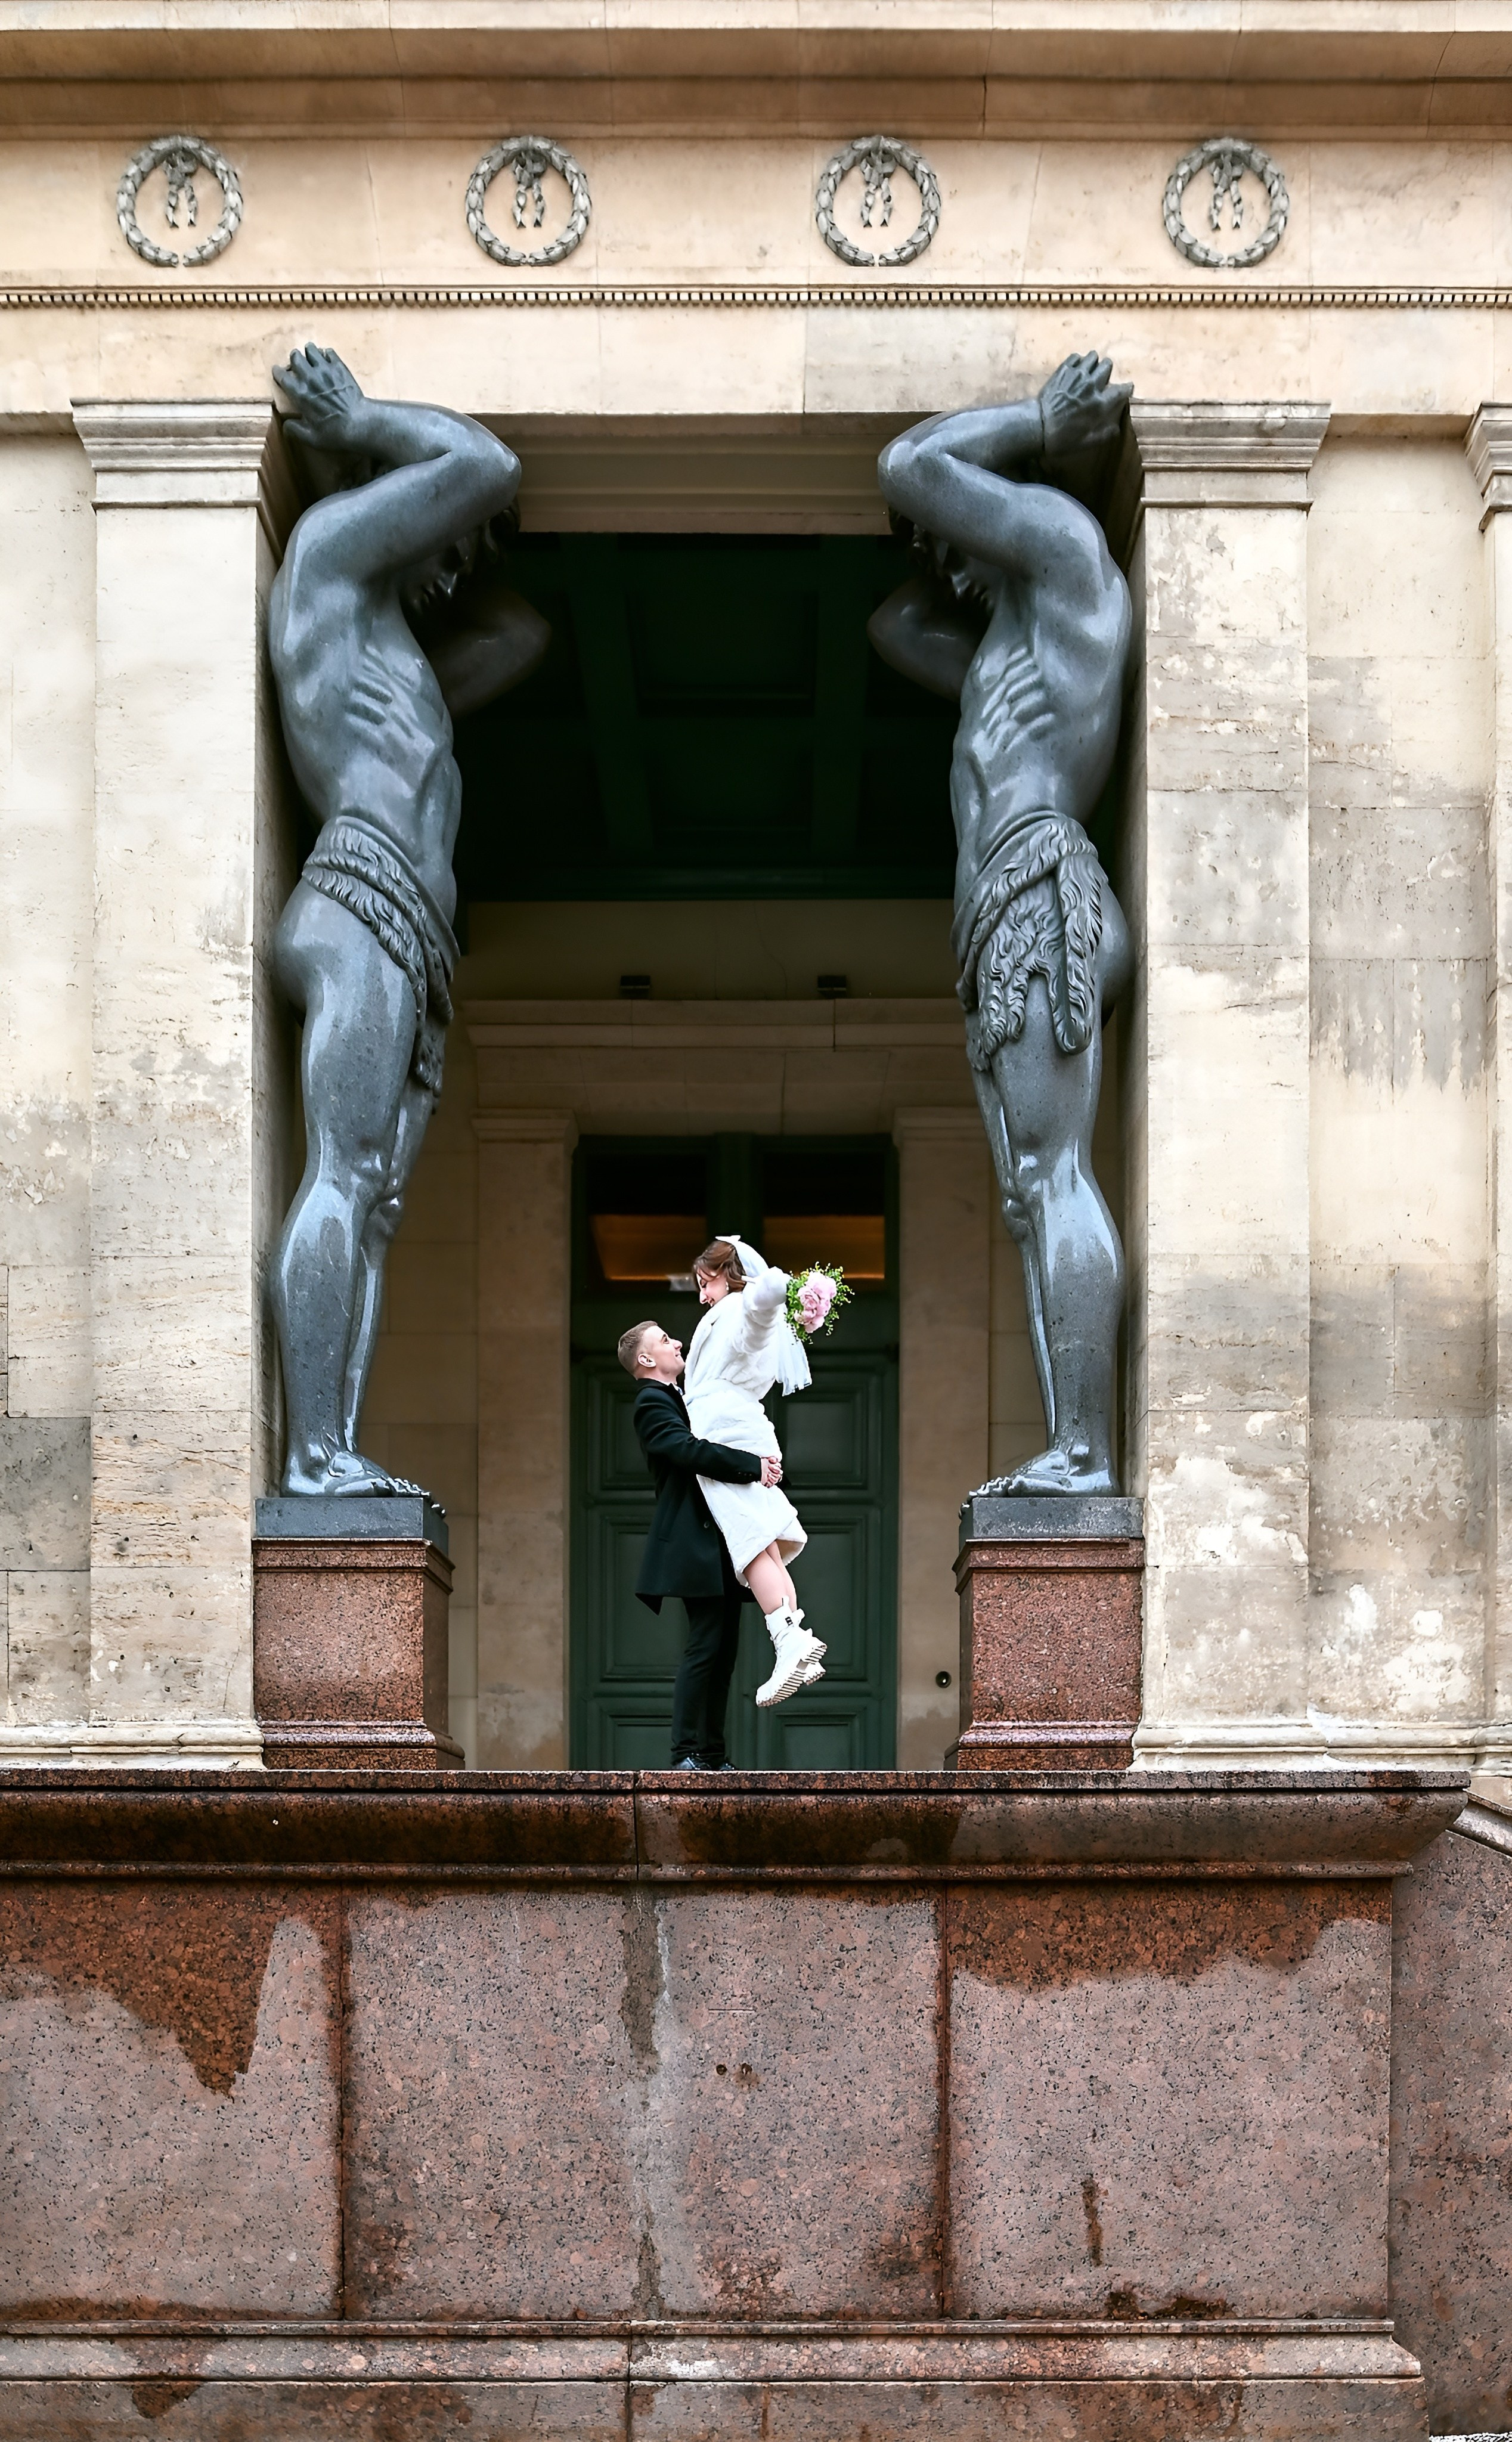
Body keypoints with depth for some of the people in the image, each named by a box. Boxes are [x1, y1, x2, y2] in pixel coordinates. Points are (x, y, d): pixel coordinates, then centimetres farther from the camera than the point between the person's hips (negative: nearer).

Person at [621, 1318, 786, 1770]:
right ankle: (686, 1755, -13)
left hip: (721, 1549, 10)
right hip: (696, 1547, -10)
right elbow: (691, 1451, -23)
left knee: (723, 1651, 8)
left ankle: (713, 1755, 11)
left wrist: (763, 1463, 1)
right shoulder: (653, 1403, -8)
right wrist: (754, 1467, -23)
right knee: (705, 1647, -14)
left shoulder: (680, 1399, 24)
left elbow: (706, 1452, 20)